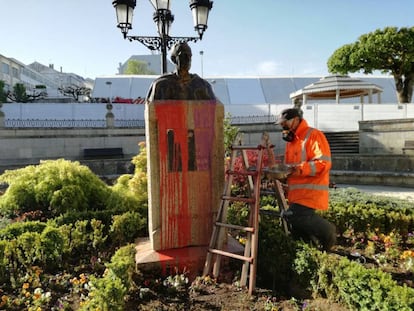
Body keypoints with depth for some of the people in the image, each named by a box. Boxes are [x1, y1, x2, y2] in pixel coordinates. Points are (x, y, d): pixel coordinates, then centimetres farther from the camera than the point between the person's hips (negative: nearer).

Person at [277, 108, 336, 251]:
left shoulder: (314, 135, -8)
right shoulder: (291, 140, 20)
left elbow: (323, 163, -19)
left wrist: (300, 169, -29)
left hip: (311, 190, -9)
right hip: (296, 193, 9)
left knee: (295, 216, -23)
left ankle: (327, 232, -2)